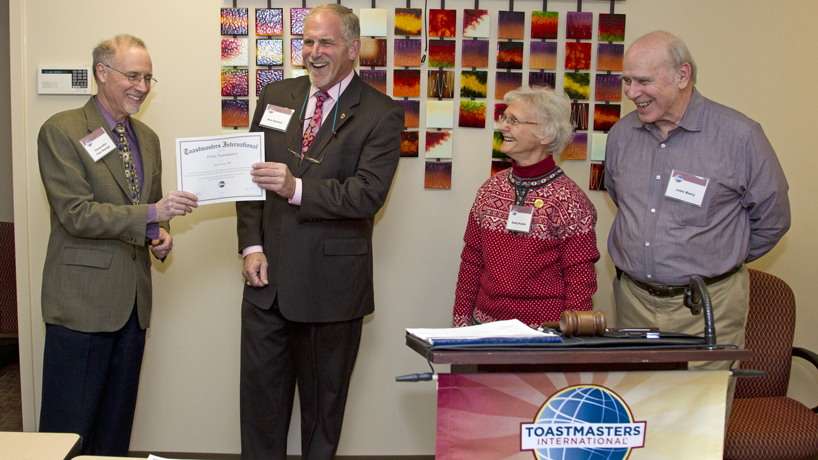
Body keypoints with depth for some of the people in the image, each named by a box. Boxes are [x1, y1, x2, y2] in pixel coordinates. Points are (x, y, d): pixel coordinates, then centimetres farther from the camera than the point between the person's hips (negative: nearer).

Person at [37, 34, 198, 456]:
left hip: (132, 302, 7)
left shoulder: (147, 139, 15)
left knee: (116, 426, 14)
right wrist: (151, 213, -23)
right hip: (82, 301, -6)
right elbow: (75, 214, -16)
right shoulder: (60, 131, -7)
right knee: (69, 426, 0)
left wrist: (160, 236, 2)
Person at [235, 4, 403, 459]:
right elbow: (251, 174, 10)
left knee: (324, 401, 11)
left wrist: (297, 189, -28)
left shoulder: (381, 114, -5)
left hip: (331, 284, -4)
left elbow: (369, 194, -17)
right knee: (261, 392, 11)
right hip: (268, 277, 4)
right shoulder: (275, 96, 10)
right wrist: (252, 245, -2)